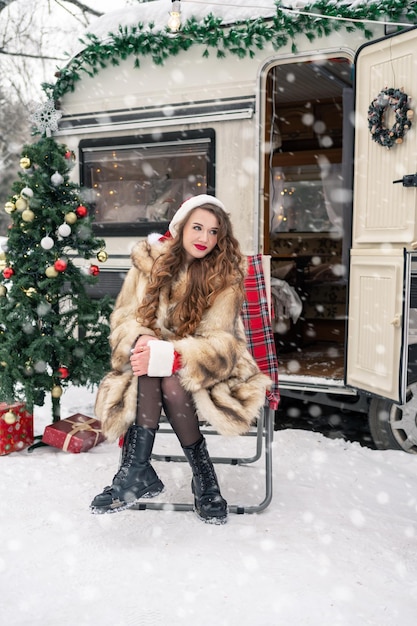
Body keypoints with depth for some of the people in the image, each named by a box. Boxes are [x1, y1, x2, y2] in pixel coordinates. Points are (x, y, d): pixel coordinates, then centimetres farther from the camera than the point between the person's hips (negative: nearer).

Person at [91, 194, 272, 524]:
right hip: (152, 360, 2)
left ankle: (136, 472, -20)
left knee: (170, 378, -34)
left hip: (206, 370, -2)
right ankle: (138, 473, -28)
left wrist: (167, 355, -33)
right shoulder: (149, 261, 0)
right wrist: (140, 342, -27)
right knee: (150, 371, -33)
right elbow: (124, 318, -2)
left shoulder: (226, 275, -8)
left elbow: (219, 343, -16)